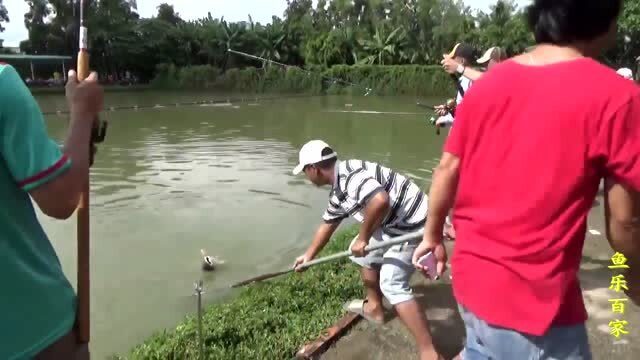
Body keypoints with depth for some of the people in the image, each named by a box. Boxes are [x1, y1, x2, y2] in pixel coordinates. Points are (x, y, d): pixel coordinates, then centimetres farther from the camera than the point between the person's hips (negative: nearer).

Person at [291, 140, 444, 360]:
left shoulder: (349, 174, -24)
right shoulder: (338, 192, 10)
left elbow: (380, 201, -41)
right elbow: (327, 224, 25)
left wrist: (363, 238, -27)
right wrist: (309, 255, 33)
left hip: (413, 223, -10)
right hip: (393, 224, 10)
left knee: (392, 284, -14)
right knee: (364, 253, 22)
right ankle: (374, 308, 38)